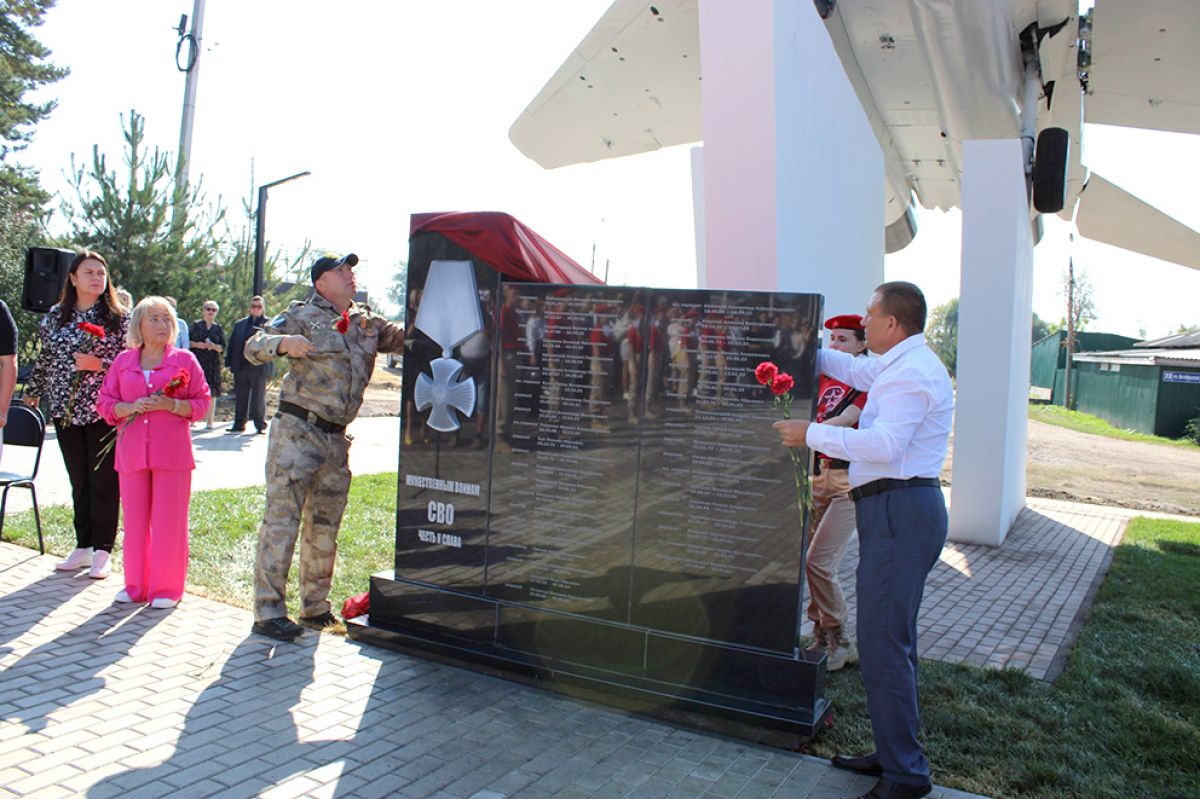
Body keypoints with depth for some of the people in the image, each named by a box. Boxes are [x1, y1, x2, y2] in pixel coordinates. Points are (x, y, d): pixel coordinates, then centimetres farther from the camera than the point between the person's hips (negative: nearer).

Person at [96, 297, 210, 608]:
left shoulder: (184, 359, 6)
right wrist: (132, 407, -9)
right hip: (132, 451, 3)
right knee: (135, 520, 6)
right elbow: (104, 403, 10)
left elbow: (202, 403, 3)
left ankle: (167, 588, 9)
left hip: (172, 451, -2)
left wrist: (171, 405, -14)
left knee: (169, 521, -1)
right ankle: (136, 585, 20)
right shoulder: (123, 361, 13)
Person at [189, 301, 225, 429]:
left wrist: (213, 346, -13)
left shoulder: (218, 328, 11)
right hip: (196, 361, -1)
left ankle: (209, 421, 2)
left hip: (212, 363, 1)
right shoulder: (196, 325, 10)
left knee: (211, 392, -2)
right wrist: (197, 344, -11)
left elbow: (222, 348, 7)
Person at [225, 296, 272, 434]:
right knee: (240, 398, 8)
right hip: (241, 367, 4)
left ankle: (260, 425, 6)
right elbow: (232, 344, 14)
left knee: (258, 398, -1)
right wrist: (229, 362, 6)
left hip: (259, 367, -4)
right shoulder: (239, 324, 17)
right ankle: (239, 425, 16)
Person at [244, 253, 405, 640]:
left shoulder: (367, 322, 16)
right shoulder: (302, 315, -1)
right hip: (297, 431, -6)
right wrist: (284, 342, -29)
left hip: (336, 437, 6)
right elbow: (253, 347, -8)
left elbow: (403, 337, 18)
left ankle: (315, 606, 25)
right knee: (282, 520, -5)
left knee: (325, 526, 13)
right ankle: (268, 611, 3)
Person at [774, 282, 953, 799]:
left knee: (883, 644, -8)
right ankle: (894, 753, 29)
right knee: (893, 639, 17)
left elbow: (883, 446, -27)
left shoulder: (910, 373, -15)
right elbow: (854, 370, 37)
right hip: (900, 509, 11)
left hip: (899, 510, -11)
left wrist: (811, 434, -19)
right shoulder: (901, 365, 18)